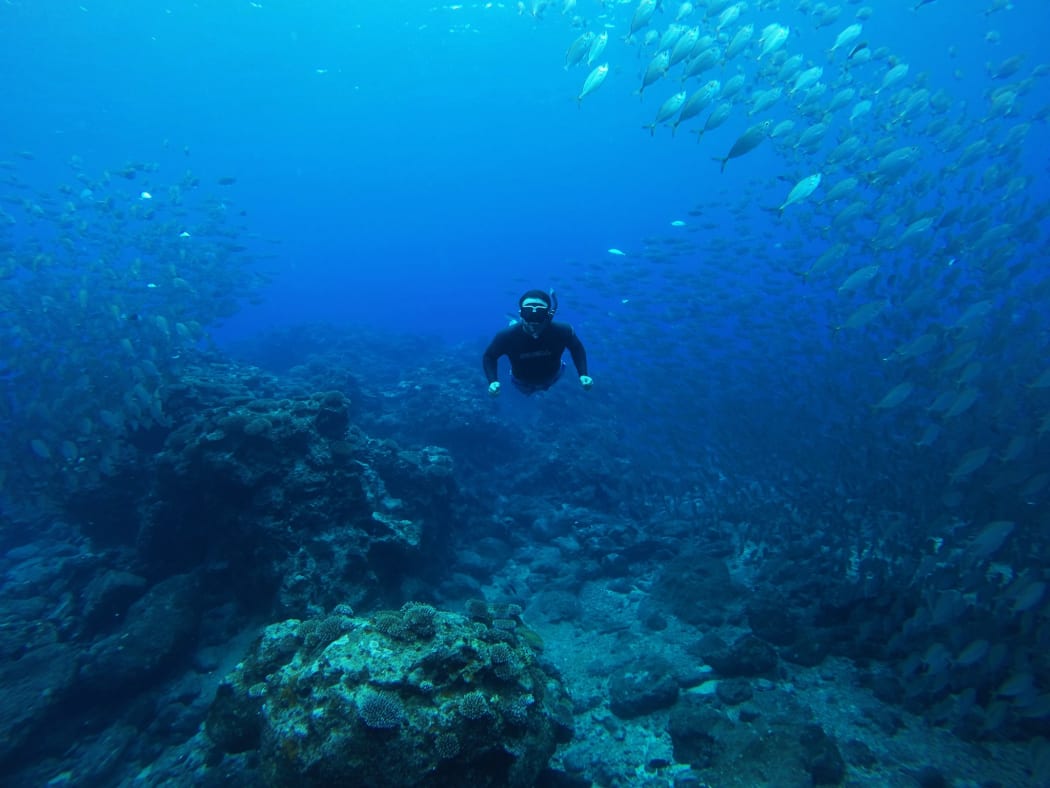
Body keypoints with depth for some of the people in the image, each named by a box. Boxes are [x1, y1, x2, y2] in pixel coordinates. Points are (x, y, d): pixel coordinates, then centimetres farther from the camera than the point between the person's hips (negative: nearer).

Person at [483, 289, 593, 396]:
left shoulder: (562, 331, -40)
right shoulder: (507, 336, -42)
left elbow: (577, 348, -18)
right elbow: (489, 356, -24)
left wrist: (583, 375, -31)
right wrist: (492, 381, -40)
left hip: (551, 378, 1)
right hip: (522, 382, -1)